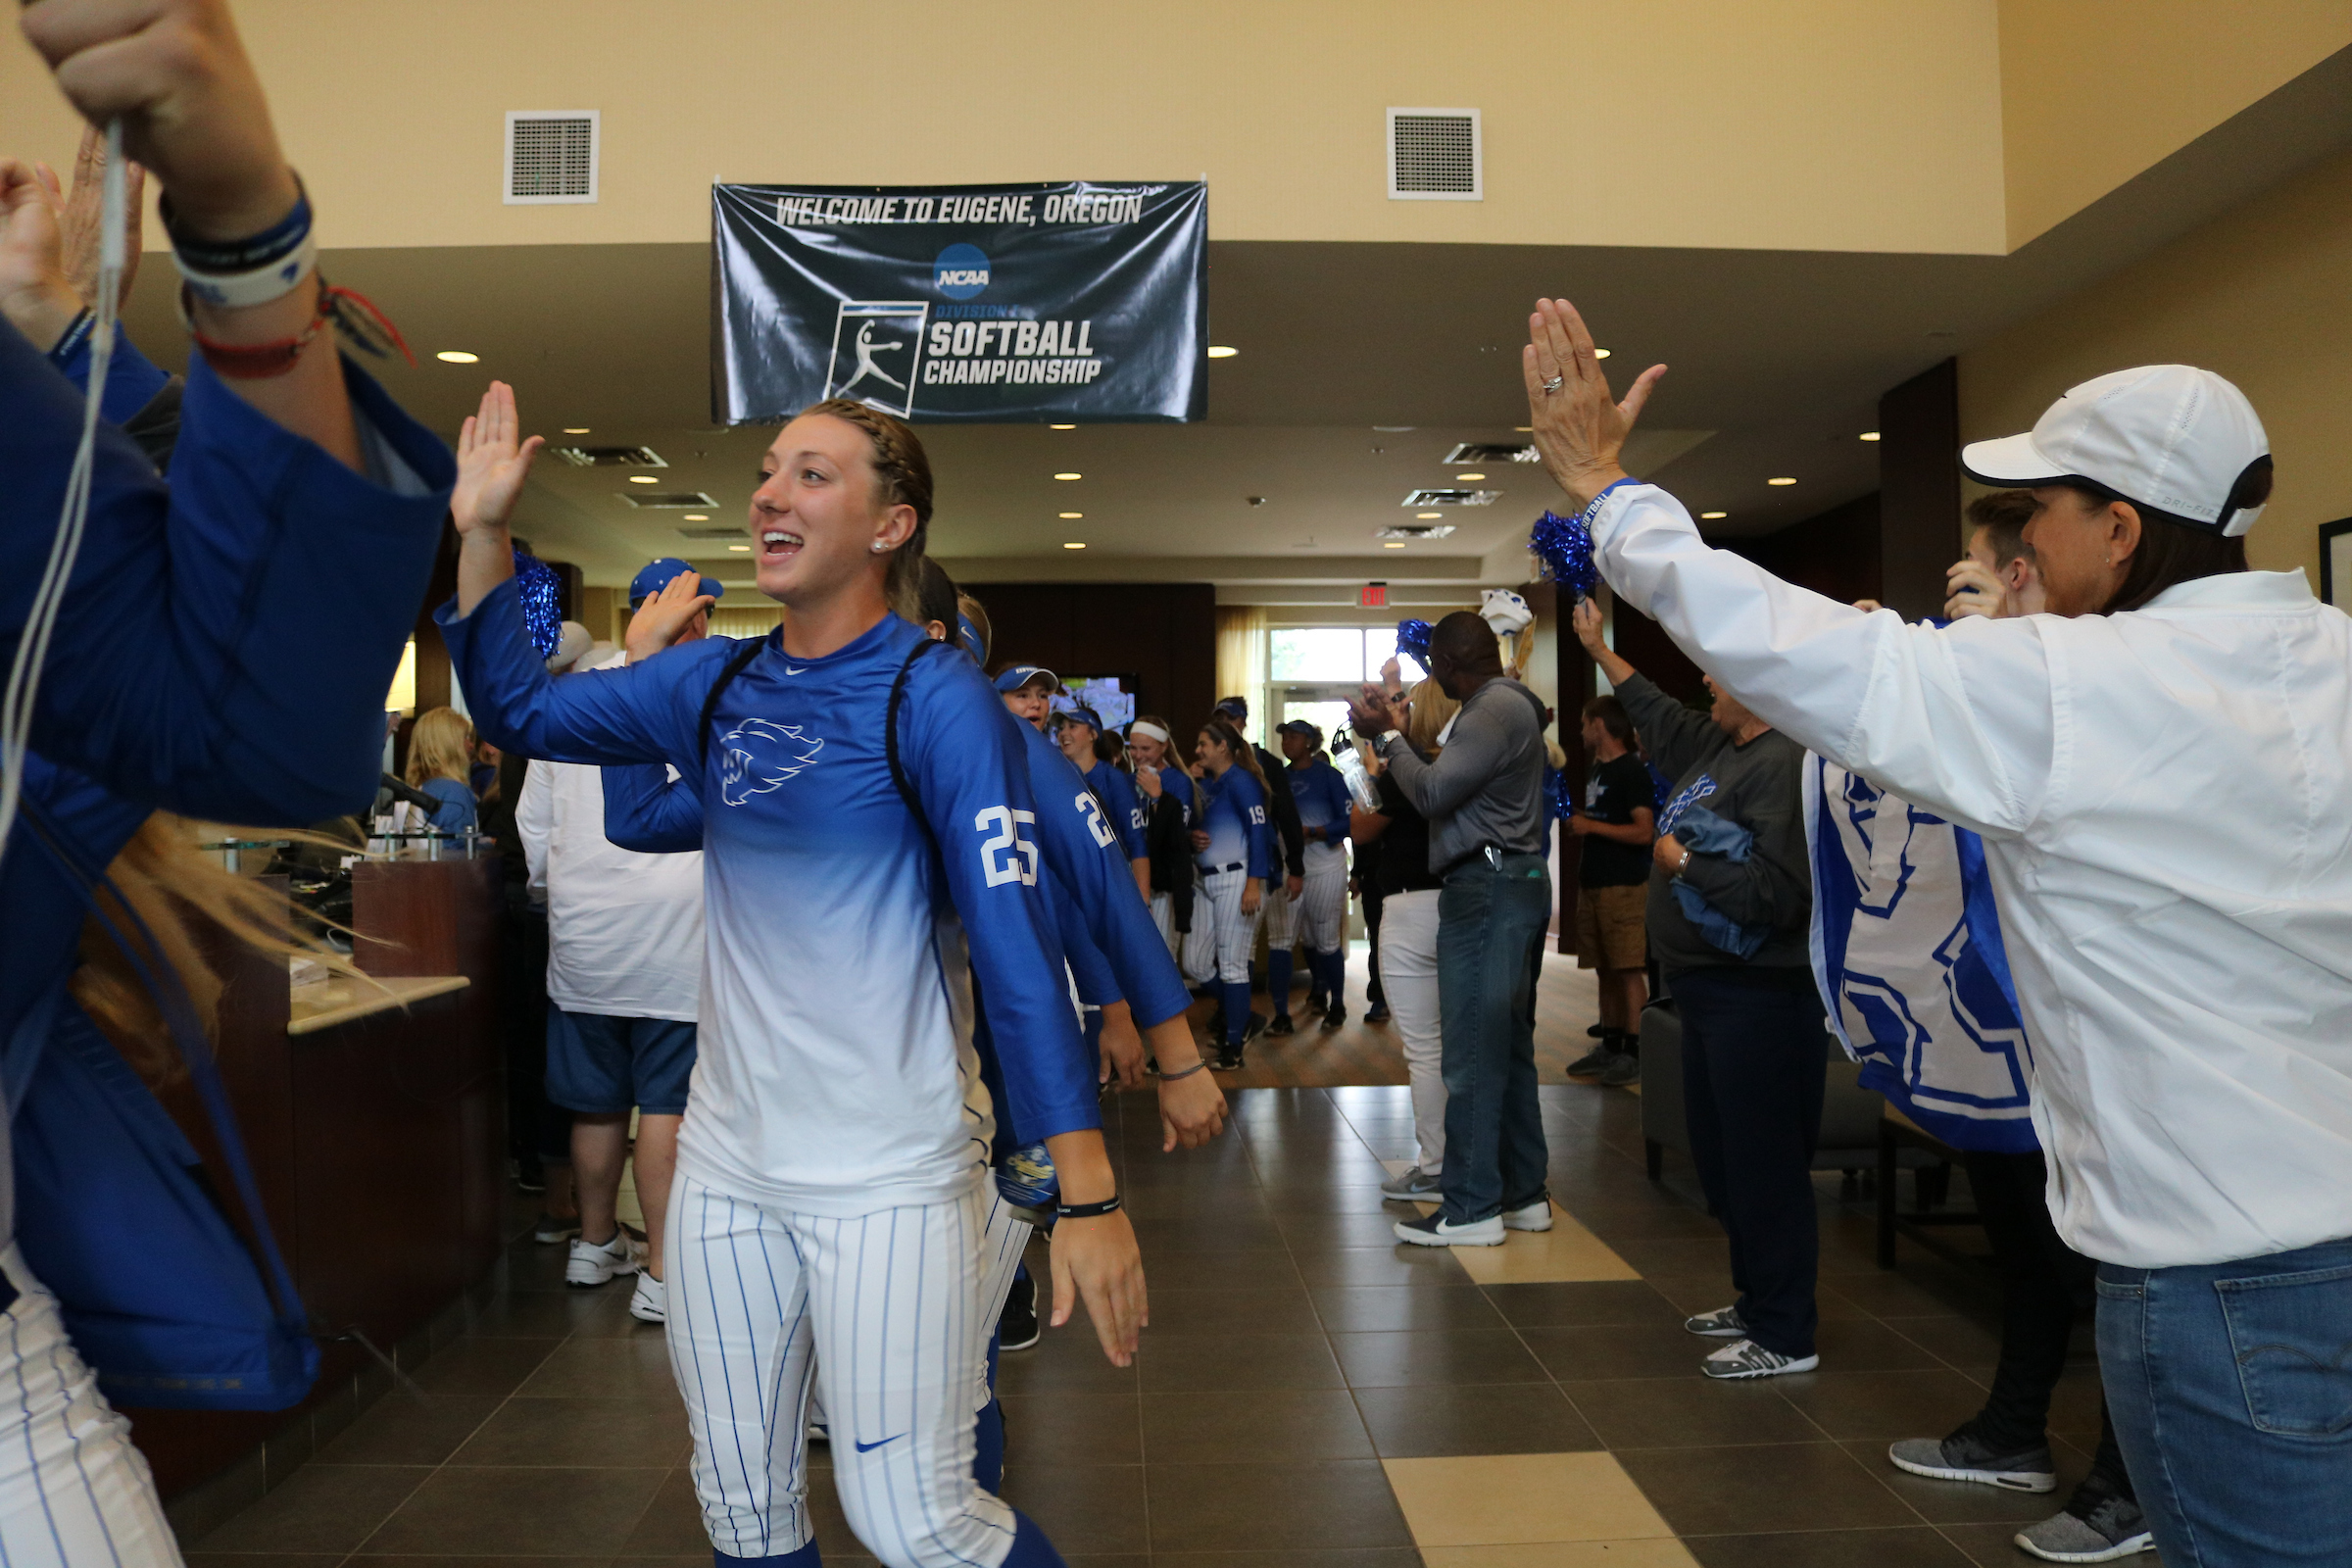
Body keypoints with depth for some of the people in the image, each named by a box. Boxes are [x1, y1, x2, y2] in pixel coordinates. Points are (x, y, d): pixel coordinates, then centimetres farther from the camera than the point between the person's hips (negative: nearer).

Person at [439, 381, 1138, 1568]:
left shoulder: (934, 700, -13)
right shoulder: (714, 685, 4)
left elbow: (1017, 946, -17)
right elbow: (519, 709, 13)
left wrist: (1089, 1197, -21)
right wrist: (482, 531, 2)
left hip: (893, 1179, -6)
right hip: (726, 1167, 6)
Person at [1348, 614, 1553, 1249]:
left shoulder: (1494, 710, -13)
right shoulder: (1511, 705, 20)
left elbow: (1433, 794, -18)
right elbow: (1453, 783, 16)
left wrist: (1386, 736, -6)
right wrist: (1399, 733, 14)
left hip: (1486, 886, -11)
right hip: (1515, 881, 11)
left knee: (1473, 1052, -7)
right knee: (1510, 1046, 14)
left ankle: (1471, 1209, -2)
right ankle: (1524, 1194, 21)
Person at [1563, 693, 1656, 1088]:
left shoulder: (1632, 771, -10)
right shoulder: (1597, 769, 17)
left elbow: (1644, 832, -18)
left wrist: (1591, 826, -14)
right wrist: (1578, 824, 7)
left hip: (1624, 885, -9)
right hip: (1593, 882, 9)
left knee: (1629, 969, -6)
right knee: (1606, 969, 12)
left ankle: (1635, 1054, -3)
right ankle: (1610, 1046, 19)